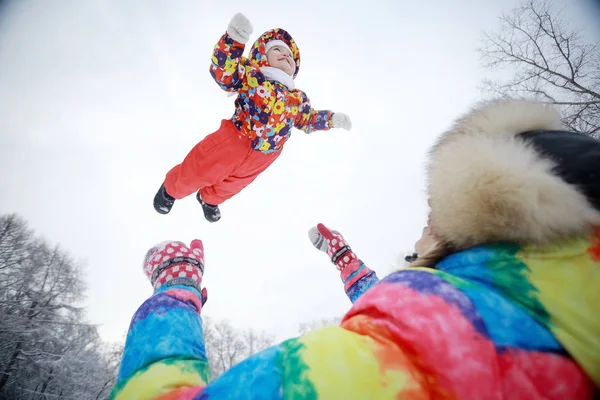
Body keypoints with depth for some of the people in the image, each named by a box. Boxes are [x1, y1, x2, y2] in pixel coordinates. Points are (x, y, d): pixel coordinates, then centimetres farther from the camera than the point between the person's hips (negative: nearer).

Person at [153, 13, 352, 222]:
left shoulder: (297, 98, 7)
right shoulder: (250, 74, -6)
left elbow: (308, 119, 21)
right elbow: (224, 72, -21)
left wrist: (332, 118, 10)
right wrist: (234, 39, -34)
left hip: (260, 160, 5)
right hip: (231, 143, -5)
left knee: (230, 185, 29)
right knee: (194, 174, 12)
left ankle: (209, 200, 64)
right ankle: (170, 190, 47)